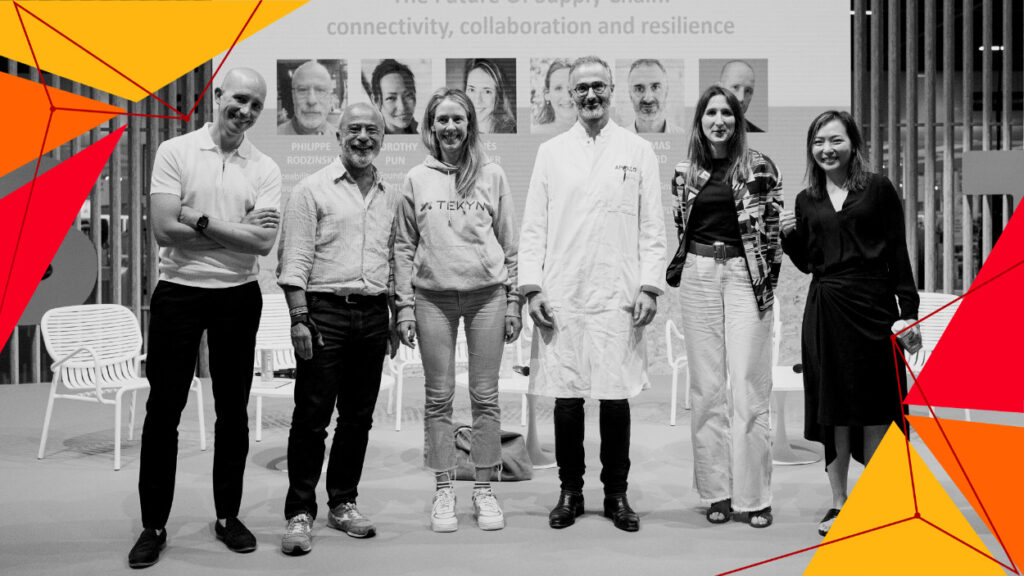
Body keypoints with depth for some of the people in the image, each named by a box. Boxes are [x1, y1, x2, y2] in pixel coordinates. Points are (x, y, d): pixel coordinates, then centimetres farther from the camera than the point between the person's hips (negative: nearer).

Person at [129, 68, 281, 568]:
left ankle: (227, 515, 24)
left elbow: (263, 243, -10)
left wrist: (198, 219, -14)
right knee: (163, 408, 4)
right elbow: (163, 228, -13)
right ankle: (154, 525, 16)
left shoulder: (265, 169, 2)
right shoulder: (175, 151, -2)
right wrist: (237, 231, -12)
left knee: (232, 409, 10)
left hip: (238, 297, 2)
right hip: (178, 293, -1)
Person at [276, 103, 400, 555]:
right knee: (312, 416, -3)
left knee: (358, 416, 10)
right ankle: (299, 513, 6)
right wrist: (299, 319, -14)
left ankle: (343, 503, 22)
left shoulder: (389, 196, 15)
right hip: (326, 311, -5)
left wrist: (394, 320, 15)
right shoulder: (313, 189, -1)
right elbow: (294, 262, -6)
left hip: (373, 314, 5)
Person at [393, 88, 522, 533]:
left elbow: (510, 243, 7)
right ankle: (443, 491, 15)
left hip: (486, 294, 0)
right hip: (433, 296, 1)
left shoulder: (492, 176, 5)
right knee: (439, 398, 4)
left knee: (485, 396, 3)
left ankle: (484, 489, 14)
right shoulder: (416, 179, 6)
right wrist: (405, 306, 1)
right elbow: (404, 247, 7)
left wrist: (513, 301, 3)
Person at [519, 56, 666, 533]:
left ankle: (616, 493, 17)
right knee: (565, 399, 4)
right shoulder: (550, 152, 11)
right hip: (560, 297, 1)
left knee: (616, 399, 2)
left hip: (618, 297, -1)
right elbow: (533, 225, 8)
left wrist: (650, 286, -3)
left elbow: (653, 227, 7)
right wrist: (532, 287, -1)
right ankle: (570, 491, 18)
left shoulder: (638, 151, 9)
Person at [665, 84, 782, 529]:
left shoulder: (759, 168, 1)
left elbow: (772, 228, 0)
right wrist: (676, 271, 8)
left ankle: (754, 495, 5)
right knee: (706, 386, 4)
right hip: (698, 278, 3)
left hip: (745, 275, -3)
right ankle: (717, 492, 12)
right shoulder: (685, 172, 10)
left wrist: (768, 283, -5)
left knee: (748, 386, -4)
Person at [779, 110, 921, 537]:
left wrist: (908, 313, -6)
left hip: (873, 306, -3)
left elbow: (898, 255, -1)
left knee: (874, 407, 2)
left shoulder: (878, 189, 1)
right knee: (833, 409, 7)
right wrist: (788, 238, -3)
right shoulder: (806, 200, 11)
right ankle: (838, 503, 18)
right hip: (825, 309, 3)